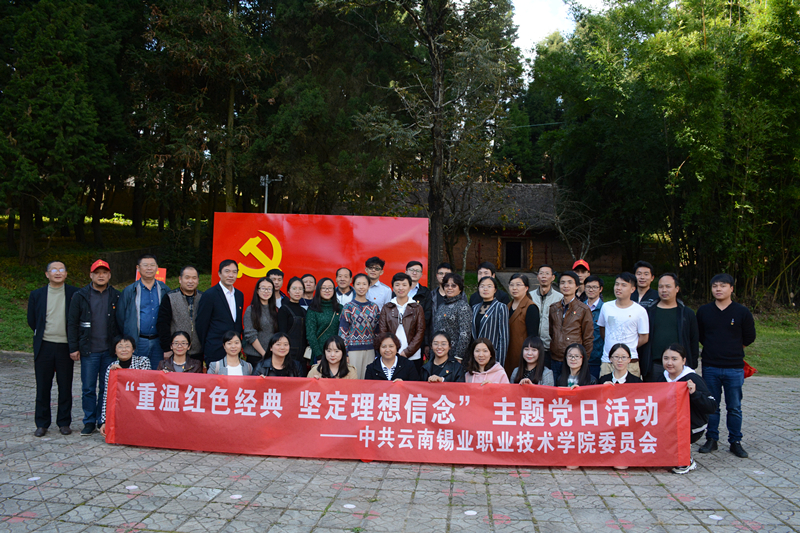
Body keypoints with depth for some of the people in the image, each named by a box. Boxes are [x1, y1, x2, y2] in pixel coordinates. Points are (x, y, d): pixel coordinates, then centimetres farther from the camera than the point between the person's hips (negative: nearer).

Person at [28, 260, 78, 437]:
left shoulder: (74, 294, 0)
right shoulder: (37, 295, 5)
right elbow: (31, 320, 13)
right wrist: (42, 334, 12)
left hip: (65, 347, -1)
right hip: (44, 347, 1)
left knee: (65, 387, 5)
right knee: (43, 387, 6)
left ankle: (64, 422, 16)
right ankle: (42, 424, 17)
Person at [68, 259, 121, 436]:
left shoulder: (116, 296, 5)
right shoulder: (80, 296, 4)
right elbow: (72, 323, 4)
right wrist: (73, 348, -2)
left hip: (110, 350, 1)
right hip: (89, 350, 0)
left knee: (107, 387, 6)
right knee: (88, 388, 4)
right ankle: (89, 422, 15)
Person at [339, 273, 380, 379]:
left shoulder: (374, 307, 9)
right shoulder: (348, 307, -2)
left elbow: (377, 330, 13)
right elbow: (342, 332, -4)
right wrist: (344, 354, -9)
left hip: (370, 350, 3)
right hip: (353, 349, -3)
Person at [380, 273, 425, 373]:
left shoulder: (417, 308, 7)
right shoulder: (386, 308, 9)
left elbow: (420, 332, 1)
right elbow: (382, 332, 4)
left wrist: (407, 352, -9)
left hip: (413, 356, 0)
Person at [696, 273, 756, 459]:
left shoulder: (742, 312, -1)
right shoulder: (704, 311, 4)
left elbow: (749, 337, 8)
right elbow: (699, 336, 15)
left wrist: (732, 349, 13)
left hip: (734, 368, -1)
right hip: (710, 367, 2)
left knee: (734, 407, 4)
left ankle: (735, 442, 16)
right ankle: (711, 440, 19)